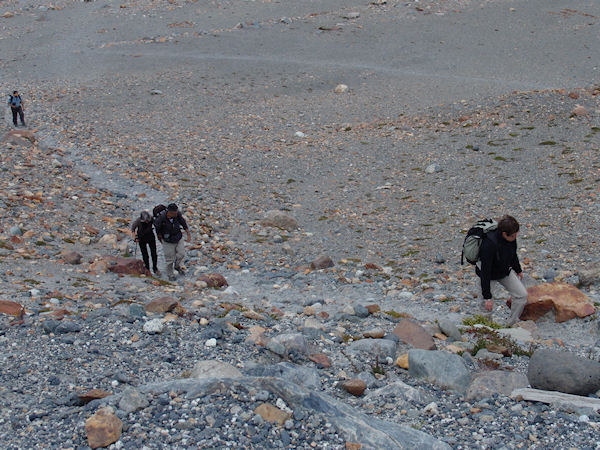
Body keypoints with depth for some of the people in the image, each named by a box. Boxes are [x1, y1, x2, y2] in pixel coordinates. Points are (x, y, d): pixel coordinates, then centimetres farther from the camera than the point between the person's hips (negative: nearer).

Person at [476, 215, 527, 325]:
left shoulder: (511, 237, -17)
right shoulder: (489, 244, -38)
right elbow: (485, 271, -34)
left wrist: (518, 270, 24)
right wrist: (487, 297, -31)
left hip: (505, 271, 6)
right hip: (488, 274, -6)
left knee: (522, 295, -2)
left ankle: (513, 324, 11)